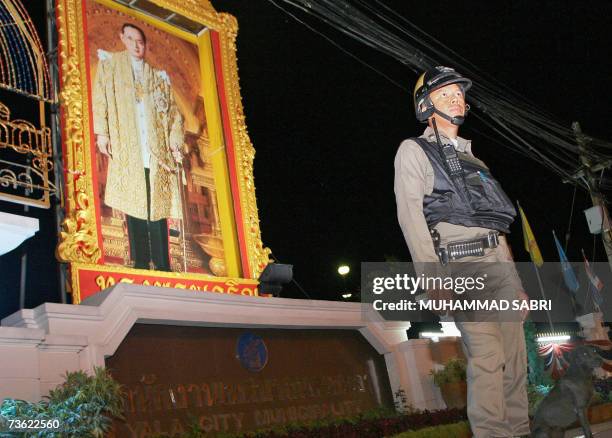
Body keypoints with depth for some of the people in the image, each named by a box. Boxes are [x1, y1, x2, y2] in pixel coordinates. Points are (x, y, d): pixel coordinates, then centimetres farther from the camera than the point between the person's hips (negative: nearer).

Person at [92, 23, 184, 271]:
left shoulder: (158, 76, 20)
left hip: (157, 152, 2)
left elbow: (173, 112, 16)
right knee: (133, 205, -6)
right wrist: (101, 133, -8)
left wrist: (175, 142, 2)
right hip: (126, 150, -1)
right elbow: (100, 99, 5)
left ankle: (162, 267, -3)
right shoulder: (111, 63, 15)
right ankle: (140, 264, -4)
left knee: (158, 206, -4)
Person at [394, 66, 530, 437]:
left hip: (499, 261, 7)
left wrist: (516, 279, 18)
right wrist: (432, 276, -17)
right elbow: (410, 214, -5)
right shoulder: (414, 150, 8)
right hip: (460, 263, -7)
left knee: (516, 356, 3)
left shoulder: (473, 159, 29)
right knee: (486, 355, -14)